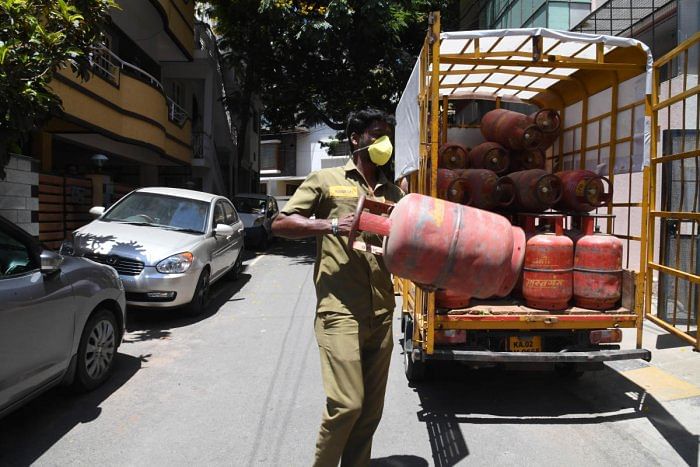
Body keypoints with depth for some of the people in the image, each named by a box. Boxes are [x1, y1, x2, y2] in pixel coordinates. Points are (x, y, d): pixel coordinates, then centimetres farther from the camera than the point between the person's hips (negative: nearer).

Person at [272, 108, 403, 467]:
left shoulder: (394, 193, 17)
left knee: (371, 410, 10)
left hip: (381, 315, 5)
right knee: (347, 403, -8)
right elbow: (280, 224, 1)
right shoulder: (326, 180, 5)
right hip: (340, 311, -5)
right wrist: (330, 225, -12)